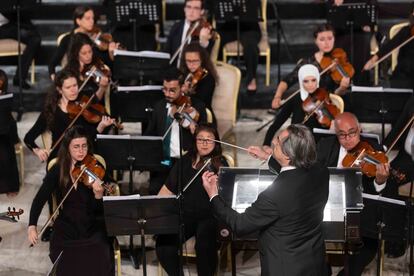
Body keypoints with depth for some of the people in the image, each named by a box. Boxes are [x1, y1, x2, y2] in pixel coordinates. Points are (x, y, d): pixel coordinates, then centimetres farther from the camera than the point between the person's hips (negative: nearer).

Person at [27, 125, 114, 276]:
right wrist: (32, 226, -16)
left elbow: (99, 210, -9)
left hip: (93, 228, -1)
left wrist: (98, 195, -31)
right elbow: (40, 199, -1)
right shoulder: (57, 171, 0)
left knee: (98, 263, -23)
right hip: (67, 228, 1)